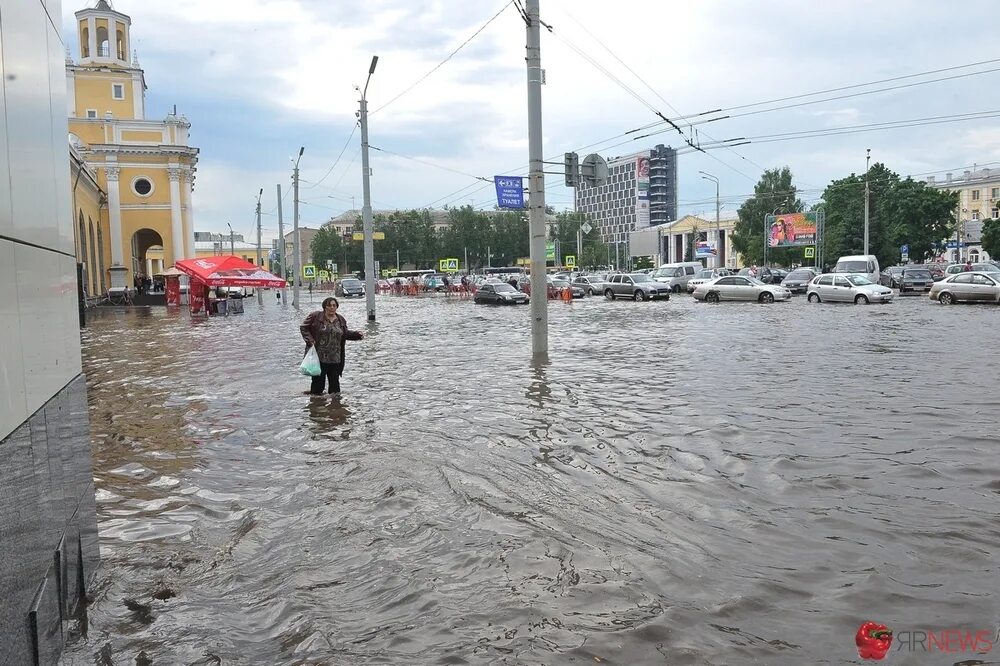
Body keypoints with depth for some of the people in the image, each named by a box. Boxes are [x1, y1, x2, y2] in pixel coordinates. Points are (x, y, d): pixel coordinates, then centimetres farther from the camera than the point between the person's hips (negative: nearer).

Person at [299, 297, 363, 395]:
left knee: (334, 382, 9)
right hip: (318, 357, -4)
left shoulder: (341, 320, 10)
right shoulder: (316, 317, -4)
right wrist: (310, 340, -11)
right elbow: (303, 328, 2)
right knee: (318, 381, 1)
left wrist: (357, 334, 6)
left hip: (335, 359, 4)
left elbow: (345, 334, 21)